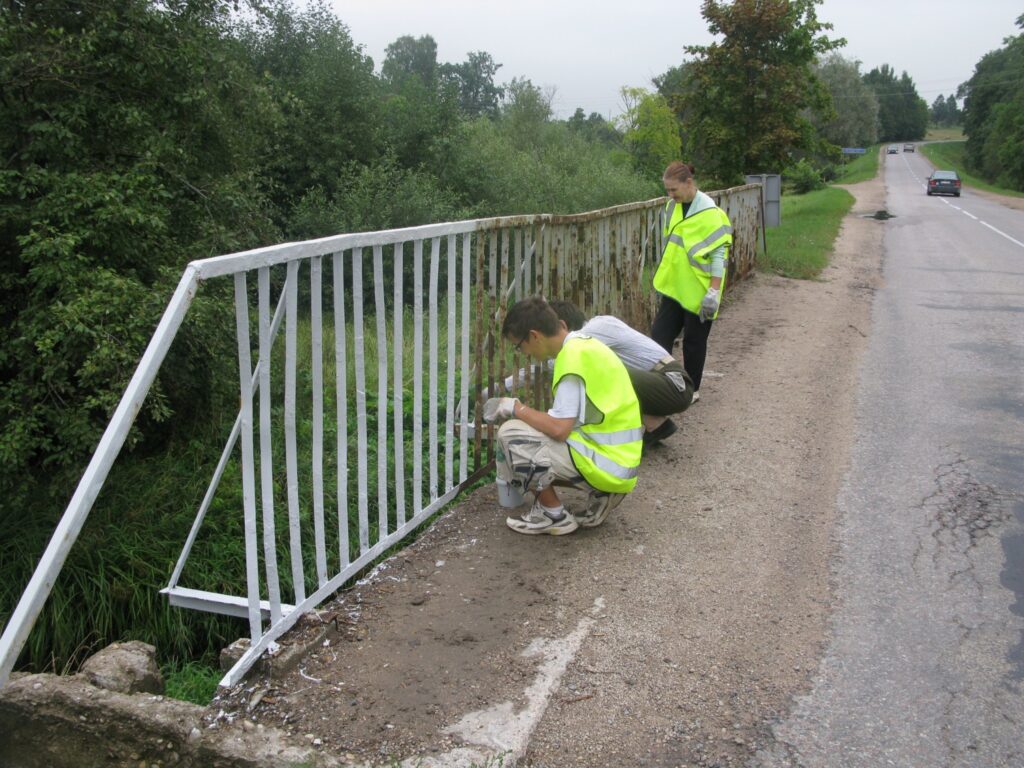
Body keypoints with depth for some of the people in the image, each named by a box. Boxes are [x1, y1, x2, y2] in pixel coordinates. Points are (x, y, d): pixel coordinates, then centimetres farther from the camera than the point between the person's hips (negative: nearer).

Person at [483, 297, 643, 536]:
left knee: (512, 433, -13)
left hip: (607, 465, -10)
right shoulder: (586, 345, 11)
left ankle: (553, 514, 1)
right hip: (622, 461, 10)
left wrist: (515, 408, -10)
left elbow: (559, 428, -24)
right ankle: (602, 494, 11)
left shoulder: (572, 356, -18)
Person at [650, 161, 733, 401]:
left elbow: (719, 255, -16)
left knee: (693, 341, 6)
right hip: (674, 287, 7)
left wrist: (714, 291, -20)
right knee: (659, 335, 4)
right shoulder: (672, 207, 5)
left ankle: (692, 390, 22)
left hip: (697, 291, -7)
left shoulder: (709, 213, -17)